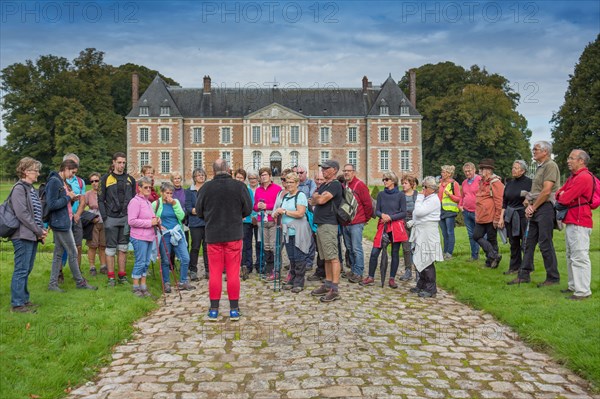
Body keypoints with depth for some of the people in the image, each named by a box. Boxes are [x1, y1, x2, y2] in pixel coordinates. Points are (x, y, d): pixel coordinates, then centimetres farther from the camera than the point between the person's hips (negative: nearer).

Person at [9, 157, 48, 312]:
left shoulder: (32, 189, 17)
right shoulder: (19, 189, -11)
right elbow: (22, 214, -18)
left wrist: (42, 229, 5)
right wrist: (38, 231, -14)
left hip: (33, 236, 9)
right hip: (23, 236, -9)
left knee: (27, 270, 15)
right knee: (21, 270, -4)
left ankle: (24, 299, 24)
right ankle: (17, 304, 3)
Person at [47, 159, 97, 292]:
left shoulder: (62, 182, 13)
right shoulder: (54, 182, -17)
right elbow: (51, 204, -23)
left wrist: (71, 198, 0)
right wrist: (68, 197, -15)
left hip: (64, 222, 10)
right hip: (60, 223, -10)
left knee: (59, 253, 13)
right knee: (72, 253, 0)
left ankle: (53, 283, 19)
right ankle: (80, 282, 12)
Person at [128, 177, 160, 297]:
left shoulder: (148, 202, 16)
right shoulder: (135, 201, -11)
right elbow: (131, 221, -19)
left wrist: (156, 220, 2)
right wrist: (150, 222, -18)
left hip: (149, 237, 8)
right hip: (139, 238, -8)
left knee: (146, 263, 12)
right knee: (140, 263, -2)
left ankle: (143, 287, 20)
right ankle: (136, 288, 10)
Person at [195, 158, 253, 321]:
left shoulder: (206, 187, -5)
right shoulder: (240, 186, -7)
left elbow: (199, 211, 4)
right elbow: (248, 209, -1)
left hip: (213, 235, 1)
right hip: (234, 234, 0)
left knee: (215, 273, 9)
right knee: (233, 273, 6)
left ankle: (214, 309, 13)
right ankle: (234, 309, 11)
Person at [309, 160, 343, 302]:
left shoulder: (335, 185, -9)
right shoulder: (323, 185, 21)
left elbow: (321, 200, -17)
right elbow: (313, 200, 18)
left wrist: (317, 197, 2)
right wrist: (319, 197, 0)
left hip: (329, 225, -10)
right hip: (320, 224, 10)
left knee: (333, 257, -9)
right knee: (326, 258, 14)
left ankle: (335, 289, -8)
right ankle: (328, 285, 21)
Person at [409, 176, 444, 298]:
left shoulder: (434, 200, -13)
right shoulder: (426, 198, 17)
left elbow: (419, 212, -21)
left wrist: (419, 197, -12)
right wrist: (412, 222, 12)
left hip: (428, 233, -10)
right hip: (420, 232, 10)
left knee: (427, 261, -6)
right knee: (419, 260, 14)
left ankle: (431, 289, 1)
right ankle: (421, 285, 26)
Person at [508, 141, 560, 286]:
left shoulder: (550, 166, -10)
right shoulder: (540, 167, 19)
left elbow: (546, 191, -18)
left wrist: (533, 207, -10)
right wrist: (529, 205, 3)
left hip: (545, 209, -9)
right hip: (535, 210, 9)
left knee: (545, 244, -5)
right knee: (529, 243, 10)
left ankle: (553, 277, 5)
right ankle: (524, 275, 16)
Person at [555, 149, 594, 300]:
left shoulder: (584, 177, -16)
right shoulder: (573, 177, 18)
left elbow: (565, 199, -20)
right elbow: (559, 194, 15)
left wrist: (562, 197, 2)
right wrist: (562, 195, -7)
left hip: (579, 223, -11)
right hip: (570, 222, 11)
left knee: (580, 257, -9)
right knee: (571, 256, 17)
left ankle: (583, 291, -5)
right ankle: (574, 286, 26)